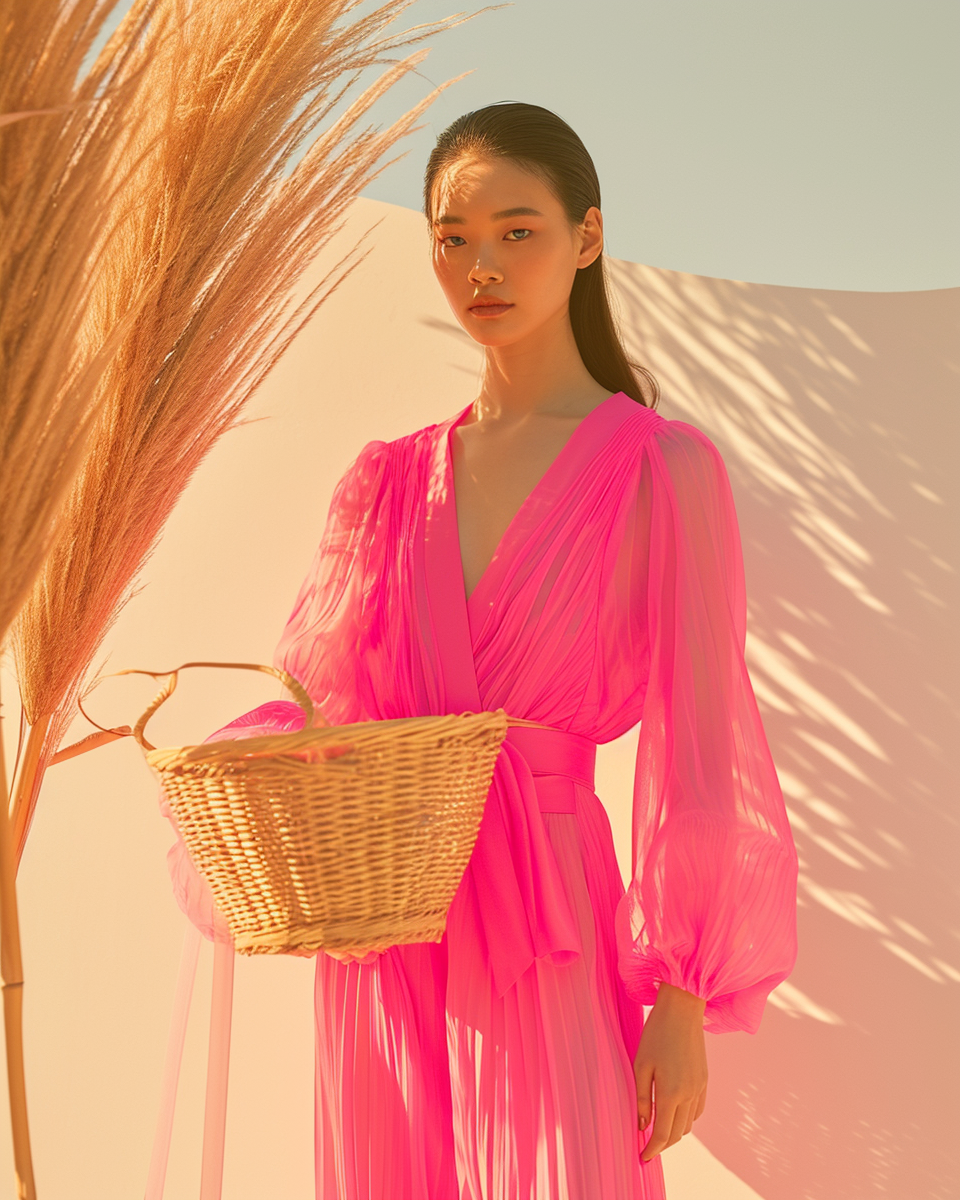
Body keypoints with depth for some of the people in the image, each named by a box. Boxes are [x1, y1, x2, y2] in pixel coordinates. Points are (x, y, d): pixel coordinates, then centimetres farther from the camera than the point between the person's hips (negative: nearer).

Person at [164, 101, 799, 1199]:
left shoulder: (661, 469, -2)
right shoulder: (388, 483, 12)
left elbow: (699, 752, -4)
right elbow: (302, 696, 13)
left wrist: (682, 998, -8)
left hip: (548, 929, -4)